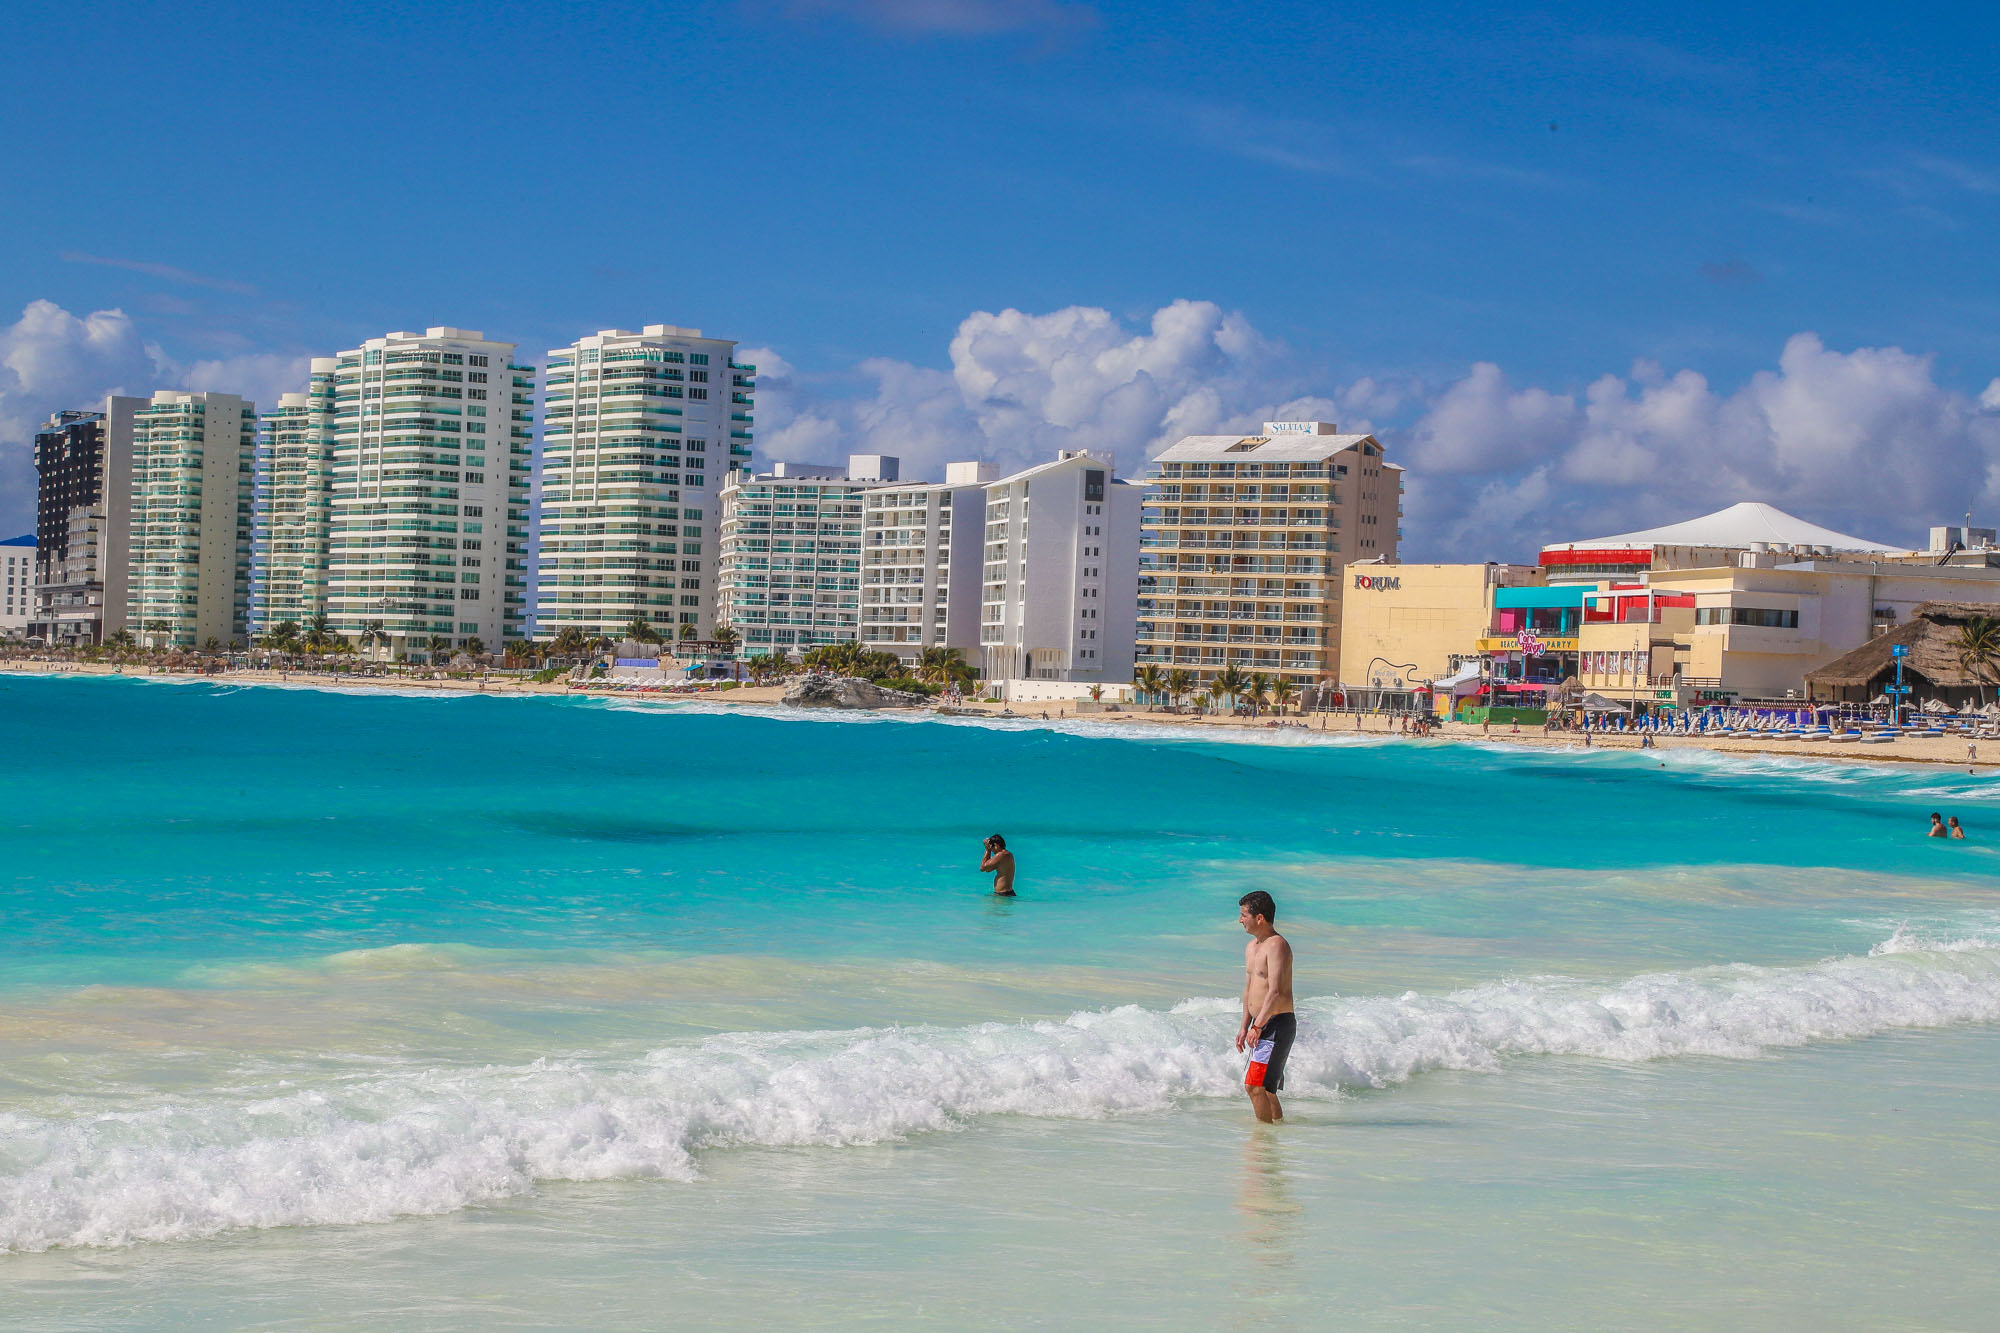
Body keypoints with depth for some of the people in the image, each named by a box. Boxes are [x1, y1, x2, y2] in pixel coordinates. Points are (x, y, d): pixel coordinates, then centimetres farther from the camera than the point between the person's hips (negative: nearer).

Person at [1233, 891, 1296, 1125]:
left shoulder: (1277, 945, -15)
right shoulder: (1251, 947, 16)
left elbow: (1275, 992, -22)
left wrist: (1257, 1027, -23)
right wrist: (1244, 1025, 20)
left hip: (1277, 1024, -10)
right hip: (1262, 1025, 10)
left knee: (1255, 1085, -14)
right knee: (1265, 1088, 15)